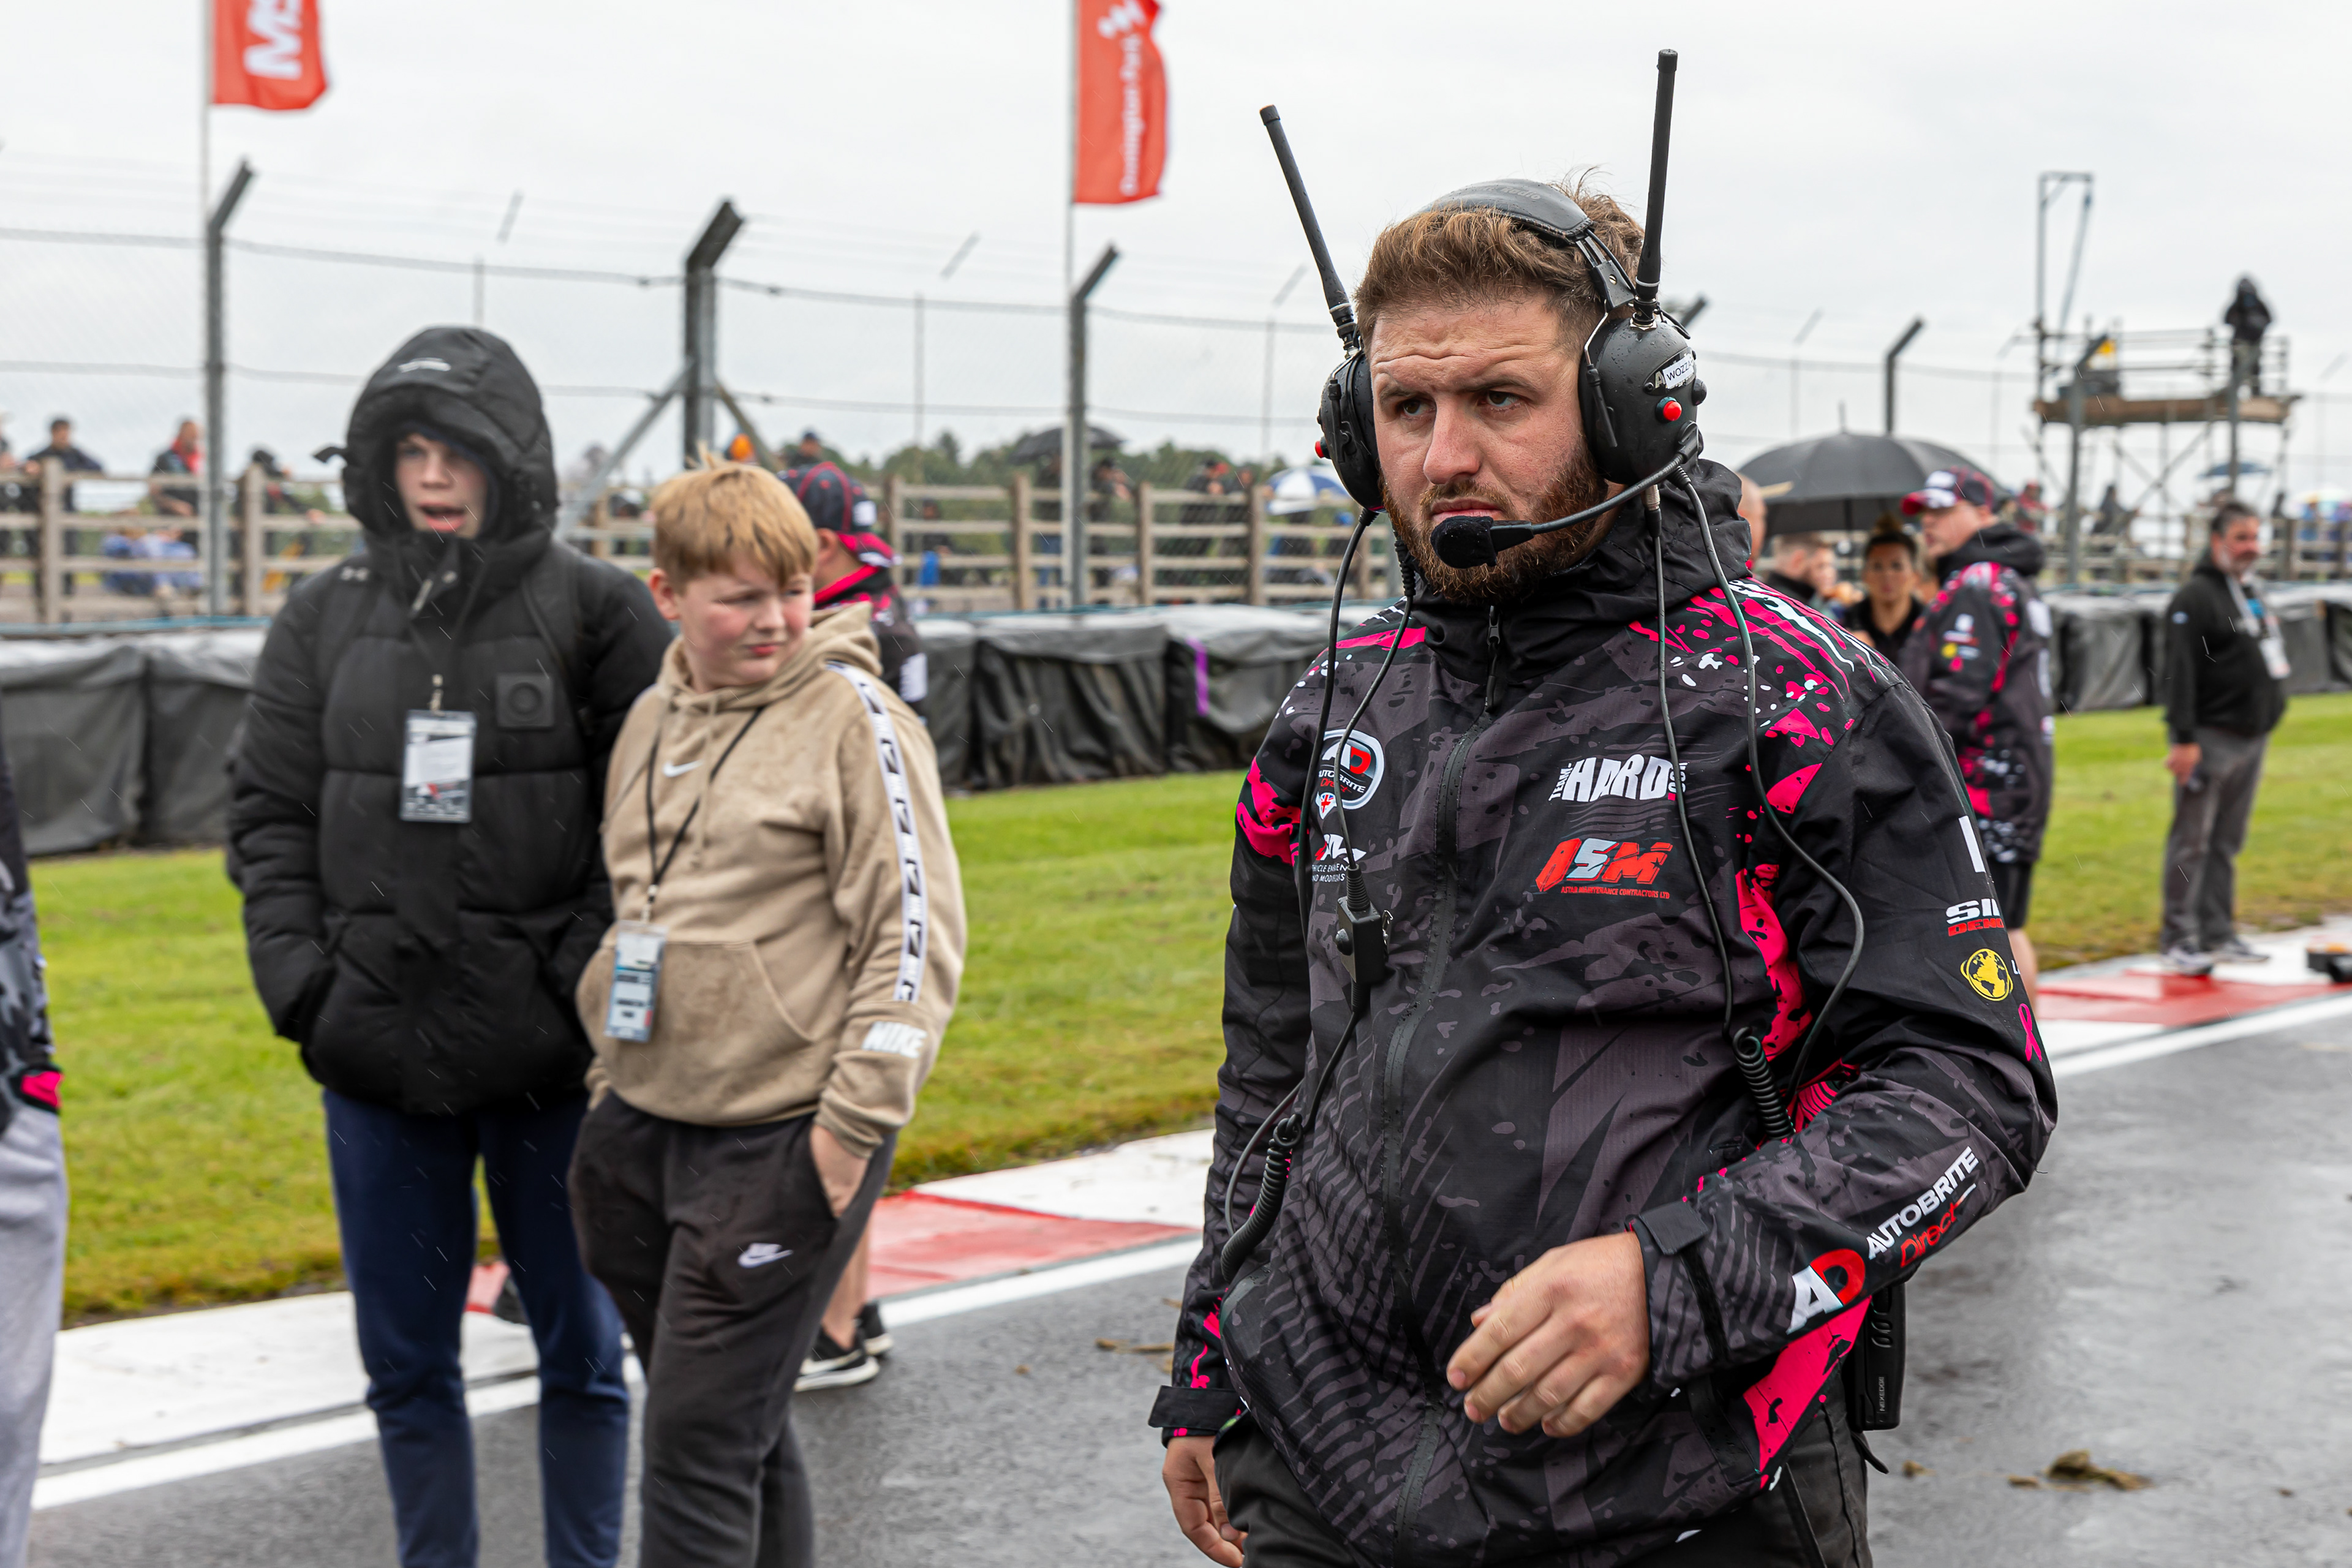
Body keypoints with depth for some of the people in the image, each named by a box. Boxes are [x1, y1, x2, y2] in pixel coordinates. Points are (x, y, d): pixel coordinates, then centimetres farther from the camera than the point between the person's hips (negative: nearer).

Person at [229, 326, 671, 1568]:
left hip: (551, 1055, -3)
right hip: (378, 1052, 3)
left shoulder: (597, 610, -3)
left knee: (580, 1347, 10)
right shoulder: (326, 618, 7)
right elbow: (270, 816, 7)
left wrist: (594, 986, -15)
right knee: (405, 1360, 12)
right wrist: (301, 986, -4)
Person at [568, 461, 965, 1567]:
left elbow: (917, 934, -12)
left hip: (780, 1143, -6)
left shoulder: (854, 718, -9)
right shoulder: (650, 721, 11)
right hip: (644, 1128, 7)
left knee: (700, 1439, -5)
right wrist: (616, 1066, 20)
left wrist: (855, 1121, -16)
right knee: (740, 1429, 17)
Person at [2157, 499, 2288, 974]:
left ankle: (2219, 934, 17)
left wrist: (2270, 715, 21)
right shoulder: (2195, 597, -11)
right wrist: (2184, 738, -22)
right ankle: (2180, 939, -2)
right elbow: (2180, 673, -17)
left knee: (2228, 843, 12)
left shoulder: (2256, 591, 17)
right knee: (2192, 842, -5)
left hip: (2252, 739, 8)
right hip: (2210, 739, -8)